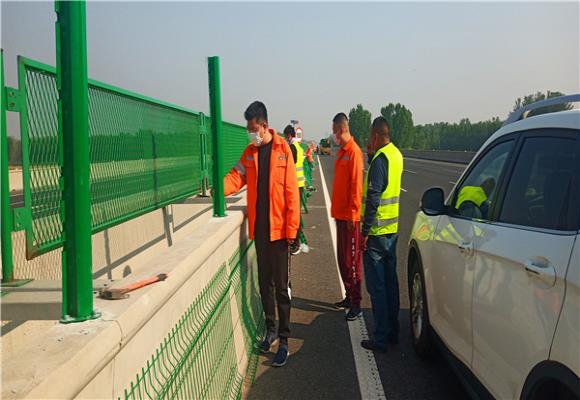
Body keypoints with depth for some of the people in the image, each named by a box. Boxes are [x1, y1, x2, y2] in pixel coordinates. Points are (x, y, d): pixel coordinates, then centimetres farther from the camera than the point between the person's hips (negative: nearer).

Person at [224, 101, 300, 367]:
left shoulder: (282, 150, -9)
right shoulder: (249, 153, 8)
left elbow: (291, 192, -11)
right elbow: (237, 177, 0)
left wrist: (291, 229, -13)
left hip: (278, 228, -5)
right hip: (259, 228, 5)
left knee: (281, 285, 1)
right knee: (264, 282, 15)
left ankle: (283, 339, 10)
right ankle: (270, 328, 31)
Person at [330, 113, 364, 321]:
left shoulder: (354, 152, -15)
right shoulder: (341, 151, 14)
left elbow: (356, 185, -19)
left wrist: (352, 213, -19)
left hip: (350, 216, -9)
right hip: (340, 214, 10)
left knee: (352, 260, -5)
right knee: (342, 258, 15)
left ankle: (356, 304, 1)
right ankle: (349, 297, 26)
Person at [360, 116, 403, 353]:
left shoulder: (380, 158, -17)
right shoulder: (396, 155, 10)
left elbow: (373, 198, -21)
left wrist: (365, 231, -17)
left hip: (377, 232, -9)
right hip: (392, 229, 9)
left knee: (376, 286, -2)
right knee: (390, 282, 15)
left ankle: (380, 339, 3)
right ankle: (392, 332, 25)